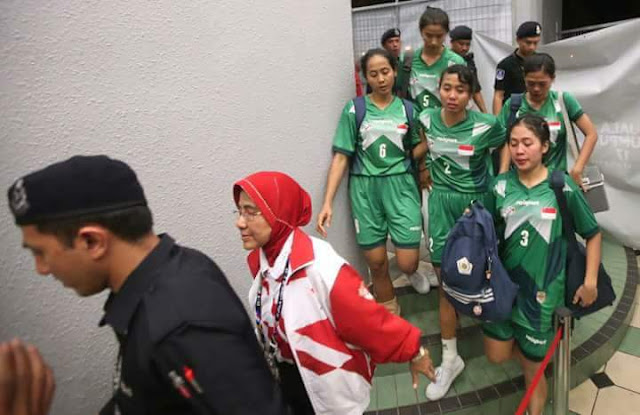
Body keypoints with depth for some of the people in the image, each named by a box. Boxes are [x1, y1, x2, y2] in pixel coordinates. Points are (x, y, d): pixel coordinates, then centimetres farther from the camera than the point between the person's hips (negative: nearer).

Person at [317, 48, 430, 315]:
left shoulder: (407, 109, 5)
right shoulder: (354, 110, -1)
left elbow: (416, 151, 15)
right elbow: (341, 157, -5)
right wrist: (327, 202, -12)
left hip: (401, 186, 1)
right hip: (365, 189, -1)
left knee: (407, 263, -4)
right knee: (377, 264, 7)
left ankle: (412, 272, 36)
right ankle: (390, 315, 33)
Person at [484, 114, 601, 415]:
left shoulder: (562, 187, -9)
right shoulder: (501, 186, -3)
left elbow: (593, 234, 1)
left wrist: (590, 282, -3)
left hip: (542, 289, -2)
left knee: (533, 368, 10)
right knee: (497, 356, 13)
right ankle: (535, 352, 44)